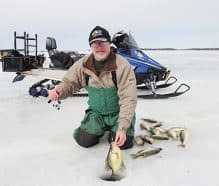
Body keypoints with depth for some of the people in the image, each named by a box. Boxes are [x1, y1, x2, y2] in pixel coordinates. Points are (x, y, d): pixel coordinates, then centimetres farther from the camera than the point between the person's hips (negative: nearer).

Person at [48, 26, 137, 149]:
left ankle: (114, 131, 17)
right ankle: (103, 129, 20)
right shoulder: (83, 64, -8)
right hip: (96, 113, 3)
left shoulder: (122, 66, -20)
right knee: (83, 140, -12)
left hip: (119, 113, -2)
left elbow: (128, 99, -22)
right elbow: (70, 83, 3)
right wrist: (59, 91, -22)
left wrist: (122, 127, -29)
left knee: (124, 143, -18)